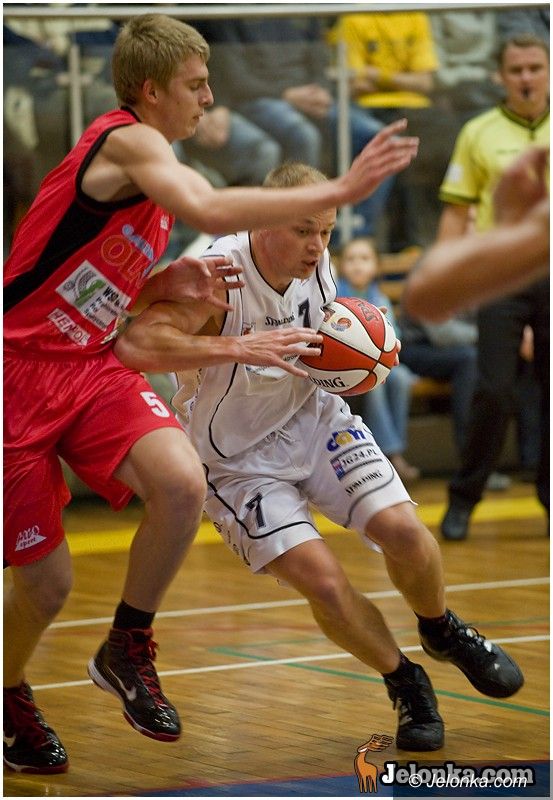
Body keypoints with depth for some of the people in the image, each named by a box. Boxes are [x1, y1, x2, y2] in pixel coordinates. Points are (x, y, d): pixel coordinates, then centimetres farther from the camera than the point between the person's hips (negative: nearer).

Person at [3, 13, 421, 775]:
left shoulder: (152, 165, 14)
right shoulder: (127, 140, -15)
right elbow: (212, 211, -35)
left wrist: (164, 285, 2)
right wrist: (339, 190, -32)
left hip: (90, 367, 7)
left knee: (182, 482, -22)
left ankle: (127, 649, 0)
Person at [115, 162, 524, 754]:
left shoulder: (316, 265, -9)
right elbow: (135, 345, -45)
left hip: (314, 418, 5)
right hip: (238, 459, -5)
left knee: (402, 529, -13)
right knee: (323, 582, -18)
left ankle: (444, 633, 19)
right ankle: (404, 684, 8)